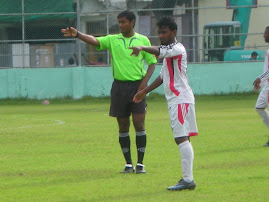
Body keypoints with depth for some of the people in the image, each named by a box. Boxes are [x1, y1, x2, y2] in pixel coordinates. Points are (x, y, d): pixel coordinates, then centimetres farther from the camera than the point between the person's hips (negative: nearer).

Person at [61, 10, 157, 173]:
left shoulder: (143, 40, 5)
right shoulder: (113, 40, 8)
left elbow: (152, 62, 7)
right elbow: (95, 41, -7)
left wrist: (145, 80, -7)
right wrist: (77, 34, -25)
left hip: (137, 85, -2)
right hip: (119, 86, 2)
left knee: (139, 123, -7)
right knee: (123, 126, 4)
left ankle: (140, 163, 0)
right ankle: (128, 164, 12)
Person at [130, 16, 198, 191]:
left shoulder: (177, 49, -11)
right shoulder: (169, 51, 21)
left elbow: (160, 51, -31)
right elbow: (163, 76, 31)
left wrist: (142, 48, -46)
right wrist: (145, 91, 34)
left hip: (181, 99, -11)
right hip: (175, 100, 11)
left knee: (181, 138, -15)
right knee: (182, 139, 10)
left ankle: (188, 179, -20)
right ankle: (187, 179, 11)